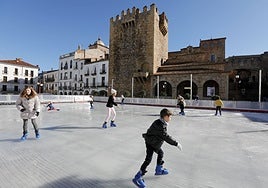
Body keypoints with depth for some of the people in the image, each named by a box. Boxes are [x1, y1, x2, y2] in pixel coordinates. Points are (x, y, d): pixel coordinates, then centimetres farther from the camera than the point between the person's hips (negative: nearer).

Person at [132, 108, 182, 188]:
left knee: (161, 153, 24)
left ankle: (159, 170, 44)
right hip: (150, 143, -10)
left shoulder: (161, 123, 0)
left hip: (155, 143, 10)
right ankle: (137, 178, -1)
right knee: (148, 159, -10)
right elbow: (166, 137, -29)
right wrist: (176, 144, -22)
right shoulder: (160, 125, -30)